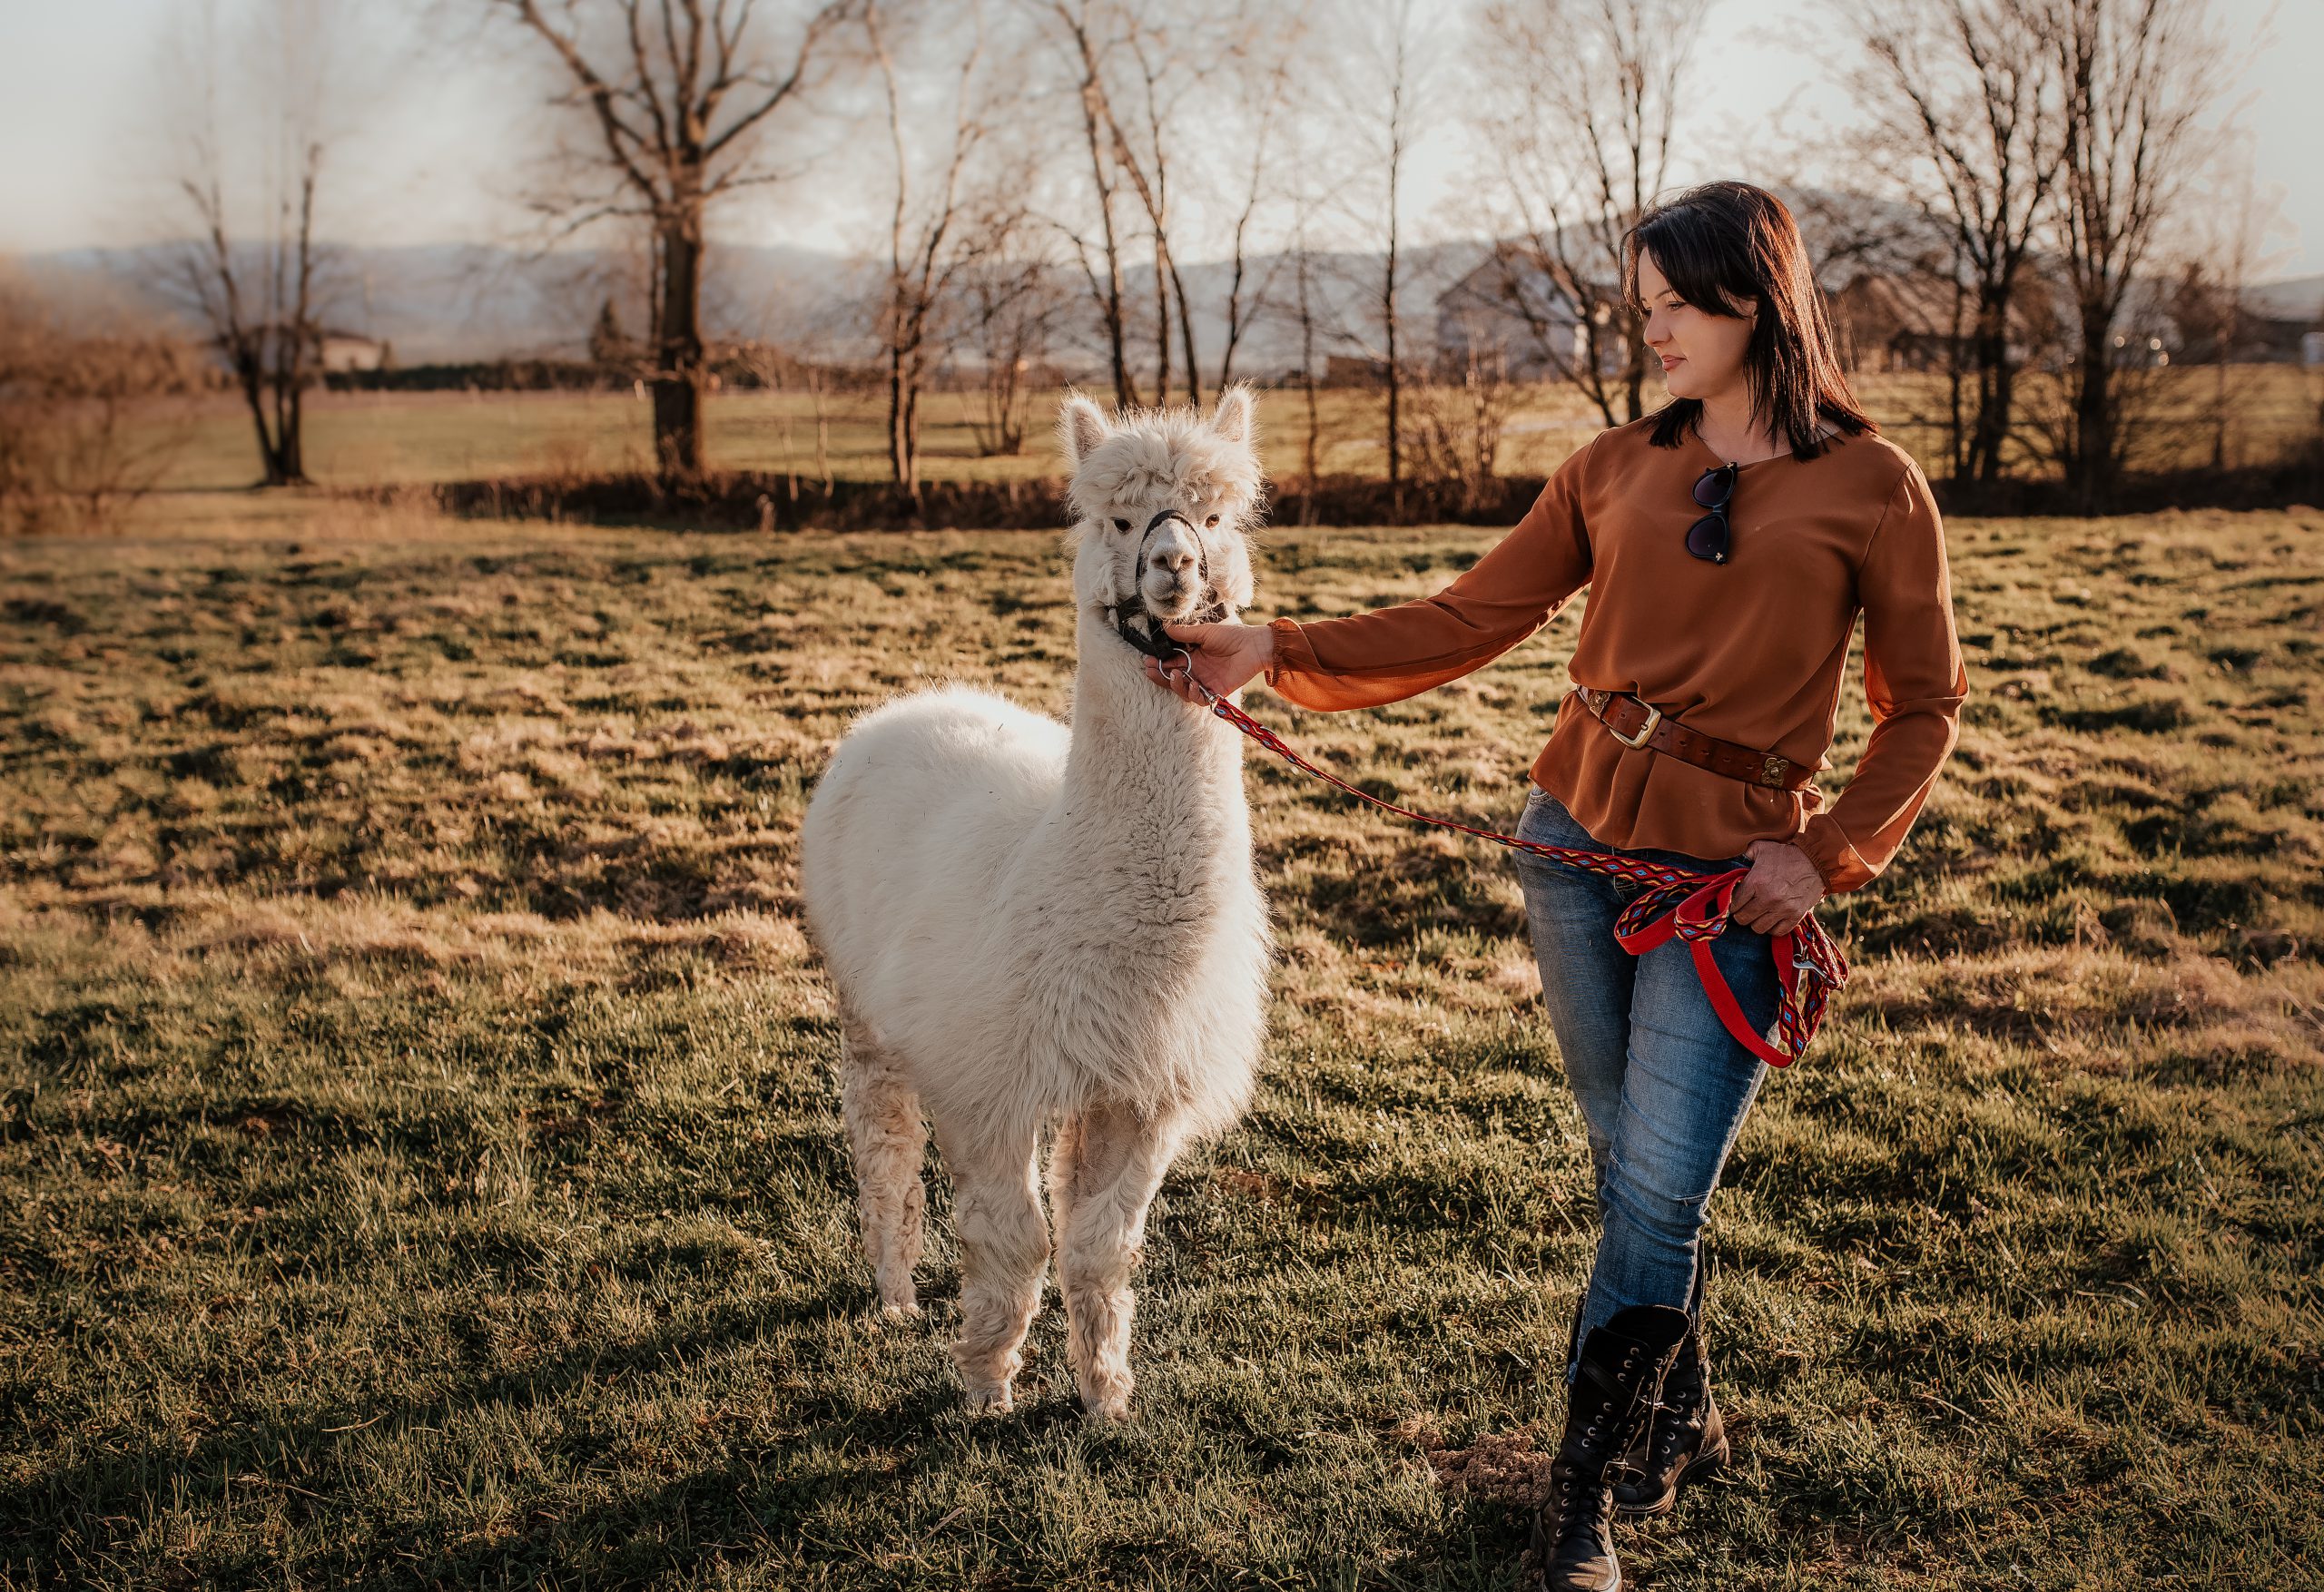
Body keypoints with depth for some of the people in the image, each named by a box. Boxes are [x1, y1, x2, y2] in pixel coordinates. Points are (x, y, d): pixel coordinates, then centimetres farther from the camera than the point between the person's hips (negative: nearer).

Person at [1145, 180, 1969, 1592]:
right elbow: (1467, 623, 5)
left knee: (1658, 1194, -7)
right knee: (1635, 1168, 13)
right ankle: (1684, 1427, 33)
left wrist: (1831, 856, -9)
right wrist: (1275, 652, -3)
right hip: (1579, 839, 4)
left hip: (1730, 877, -4)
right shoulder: (1616, 469, 7)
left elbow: (1925, 706, 2)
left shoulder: (1873, 486, -2)